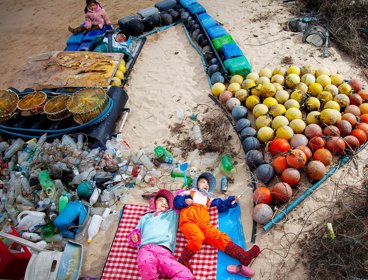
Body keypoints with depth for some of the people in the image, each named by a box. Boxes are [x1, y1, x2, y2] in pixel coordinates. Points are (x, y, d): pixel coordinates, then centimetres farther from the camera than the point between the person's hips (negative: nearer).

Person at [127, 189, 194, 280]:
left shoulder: (173, 215, 36)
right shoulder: (146, 217, 35)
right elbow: (137, 231, 28)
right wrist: (134, 237, 10)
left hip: (164, 251, 1)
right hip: (146, 248, -1)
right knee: (146, 263, -41)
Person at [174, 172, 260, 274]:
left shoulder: (209, 198, 38)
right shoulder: (190, 192, 28)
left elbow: (221, 205, 26)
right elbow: (176, 201, 18)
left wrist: (232, 200, 12)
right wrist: (185, 201, -3)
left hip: (203, 223, 4)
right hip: (188, 219, -4)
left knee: (219, 237, -17)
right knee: (198, 238, -34)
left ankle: (243, 256, -30)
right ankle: (183, 261, -23)